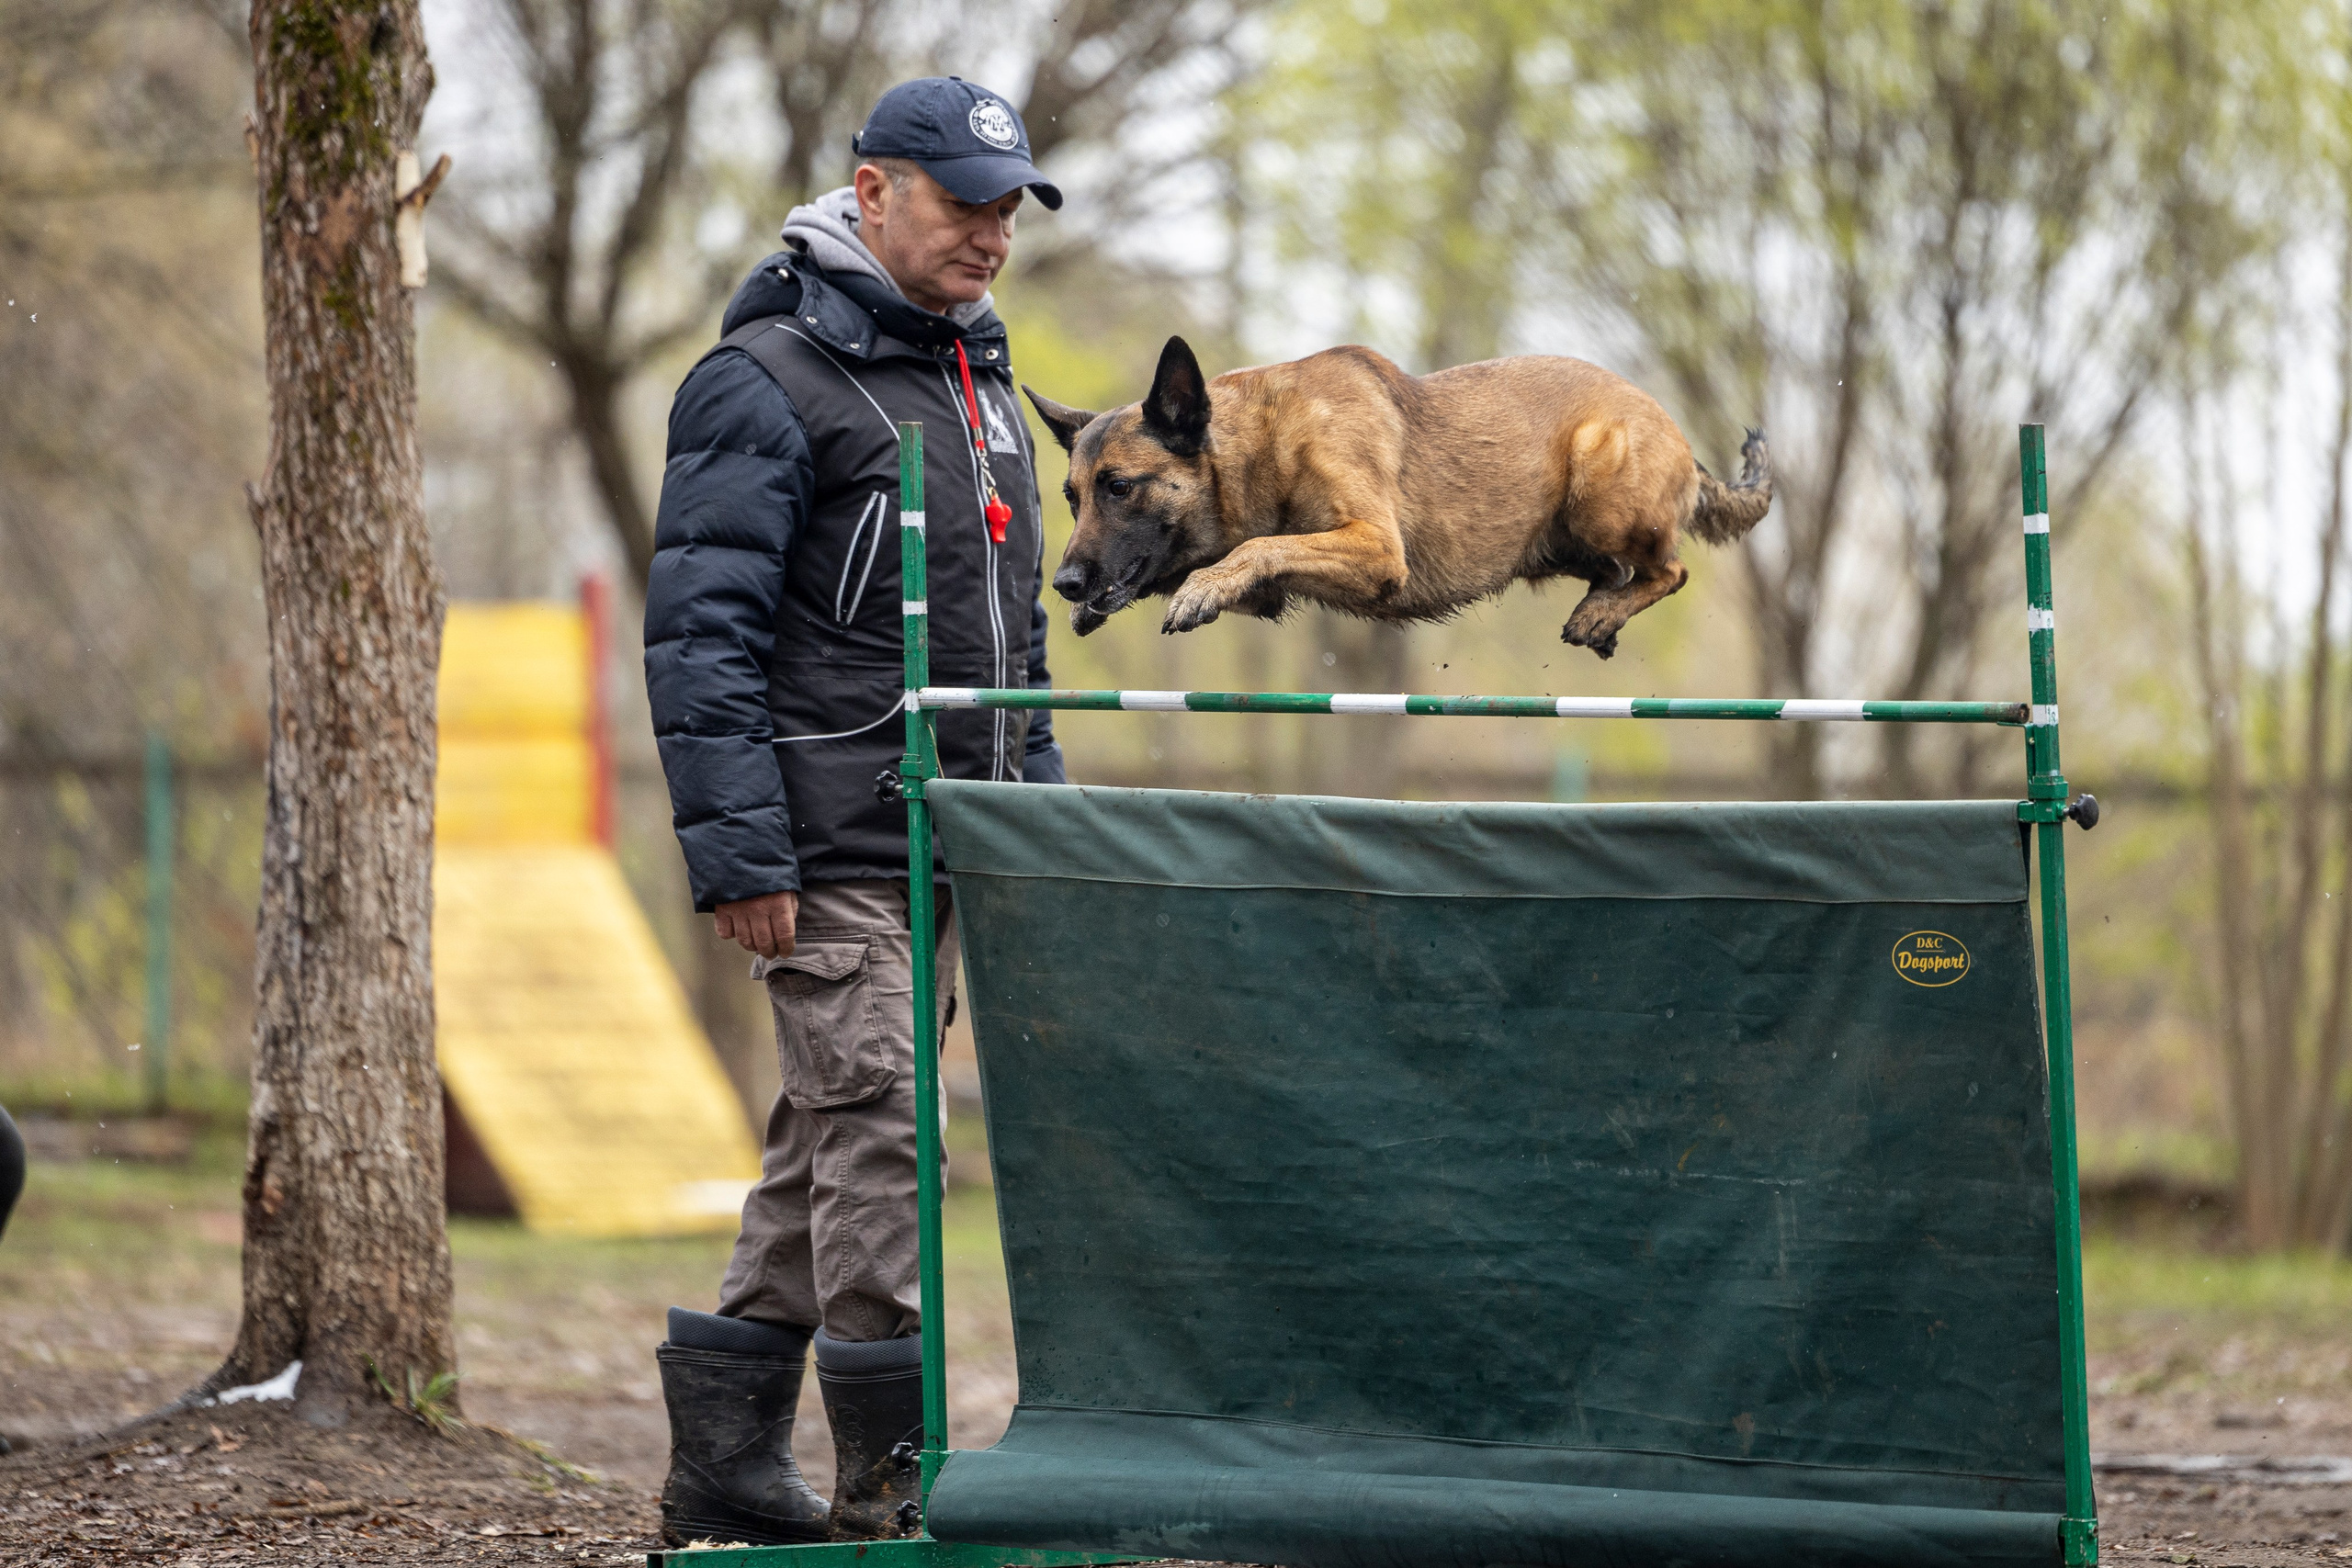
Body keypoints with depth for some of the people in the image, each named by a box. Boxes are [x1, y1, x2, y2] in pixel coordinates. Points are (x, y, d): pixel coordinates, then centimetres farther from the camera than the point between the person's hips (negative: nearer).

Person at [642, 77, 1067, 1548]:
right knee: (875, 1123, -11)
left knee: (829, 1139, 10)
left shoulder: (978, 381, 18)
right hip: (829, 845, -8)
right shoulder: (768, 382, -9)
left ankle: (727, 1459, 16)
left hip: (944, 845, 8)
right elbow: (701, 633, -14)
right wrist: (737, 849, -19)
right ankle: (892, 1475, -9)